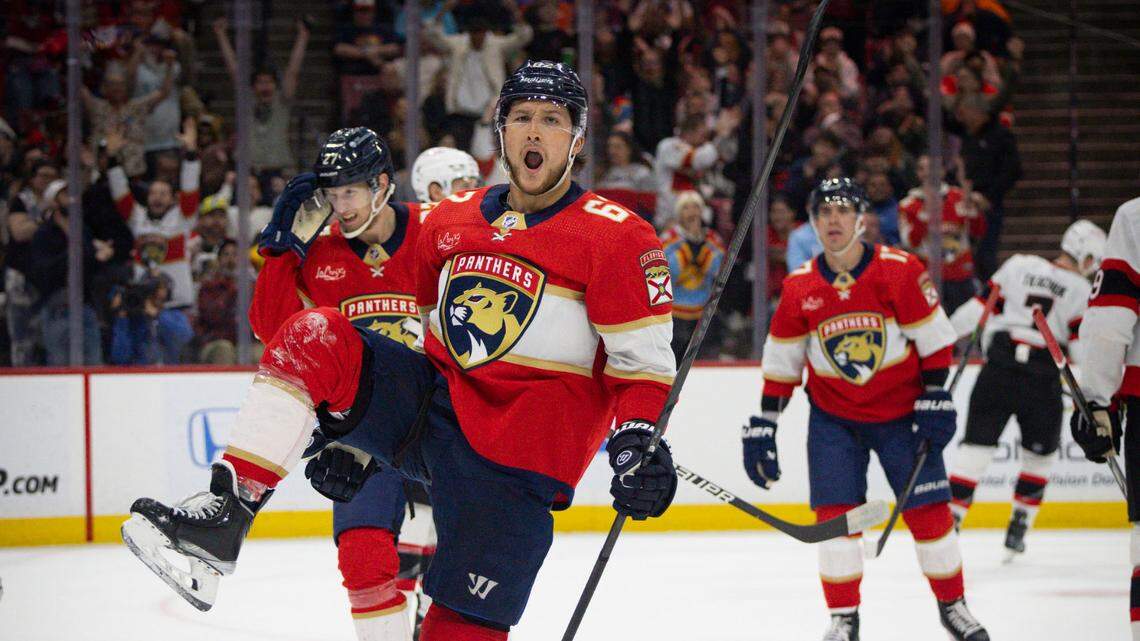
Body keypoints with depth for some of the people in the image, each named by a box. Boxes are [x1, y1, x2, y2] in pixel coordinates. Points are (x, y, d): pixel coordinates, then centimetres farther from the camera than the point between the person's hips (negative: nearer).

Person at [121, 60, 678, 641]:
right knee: (313, 338, -16)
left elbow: (642, 360, -7)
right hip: (431, 405, 5)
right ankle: (224, 514, -23)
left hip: (521, 454, -5)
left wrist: (637, 443, -23)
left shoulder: (617, 237, -5)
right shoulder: (449, 220, 12)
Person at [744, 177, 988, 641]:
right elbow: (781, 363, 2)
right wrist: (762, 425, 0)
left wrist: (935, 399, -11)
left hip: (900, 410, -1)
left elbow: (934, 338, -6)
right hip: (833, 415, 1)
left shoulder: (899, 270, -13)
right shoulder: (799, 287, -6)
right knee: (836, 511, -8)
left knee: (928, 509, -2)